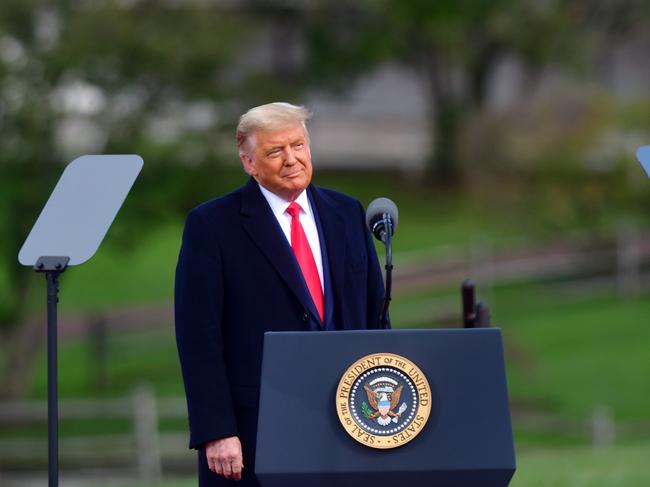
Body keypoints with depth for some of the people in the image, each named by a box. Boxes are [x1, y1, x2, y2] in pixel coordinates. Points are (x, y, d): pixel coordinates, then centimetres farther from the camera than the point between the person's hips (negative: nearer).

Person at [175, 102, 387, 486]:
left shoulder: (347, 214, 13)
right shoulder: (211, 225, -2)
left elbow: (374, 313, 15)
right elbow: (199, 339, -7)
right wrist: (216, 433, -14)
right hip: (253, 432, -4)